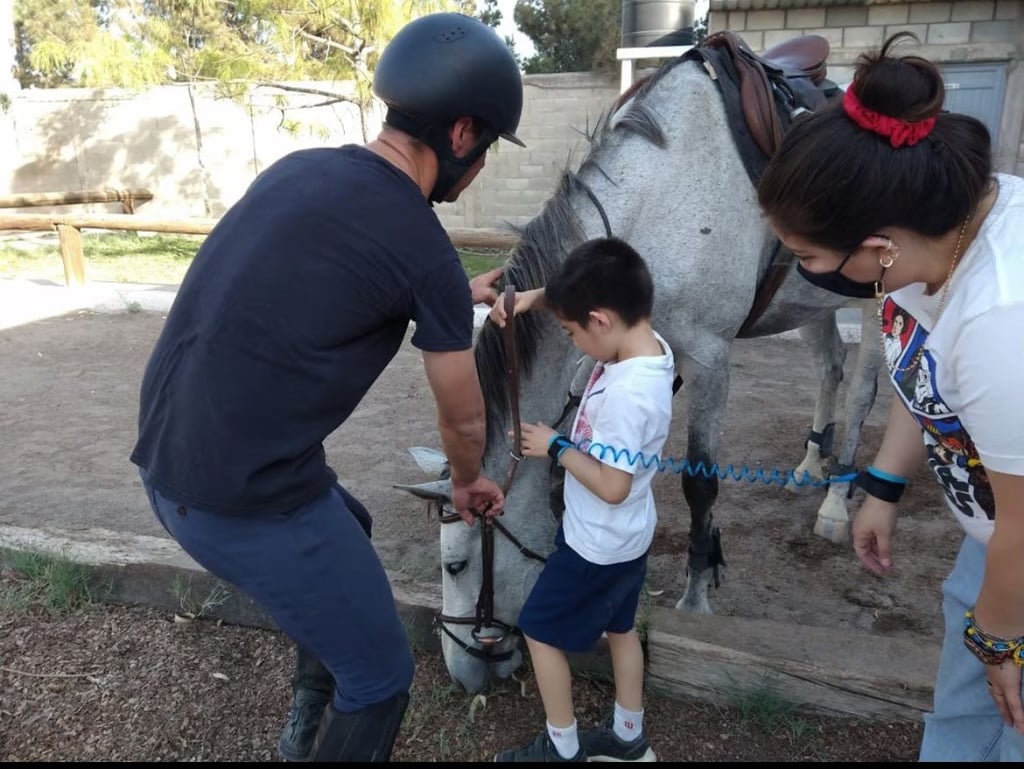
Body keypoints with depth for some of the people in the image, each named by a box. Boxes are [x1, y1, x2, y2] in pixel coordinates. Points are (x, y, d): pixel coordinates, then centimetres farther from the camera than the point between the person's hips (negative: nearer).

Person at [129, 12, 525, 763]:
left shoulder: (301, 168, 7)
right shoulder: (426, 251, -15)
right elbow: (463, 418, 0)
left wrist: (457, 297, 33)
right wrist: (469, 480, 21)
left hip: (167, 463, 9)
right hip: (249, 501, -9)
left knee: (349, 528, 33)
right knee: (381, 674, 11)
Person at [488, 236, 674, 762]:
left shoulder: (628, 395, -35)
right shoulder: (648, 344, -8)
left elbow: (612, 486, -30)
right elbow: (584, 297, 7)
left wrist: (555, 447, -18)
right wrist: (534, 298, -10)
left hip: (598, 544, -9)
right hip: (626, 536, 9)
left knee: (541, 632, 10)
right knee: (619, 626, 24)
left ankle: (562, 749, 28)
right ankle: (628, 737, 43)